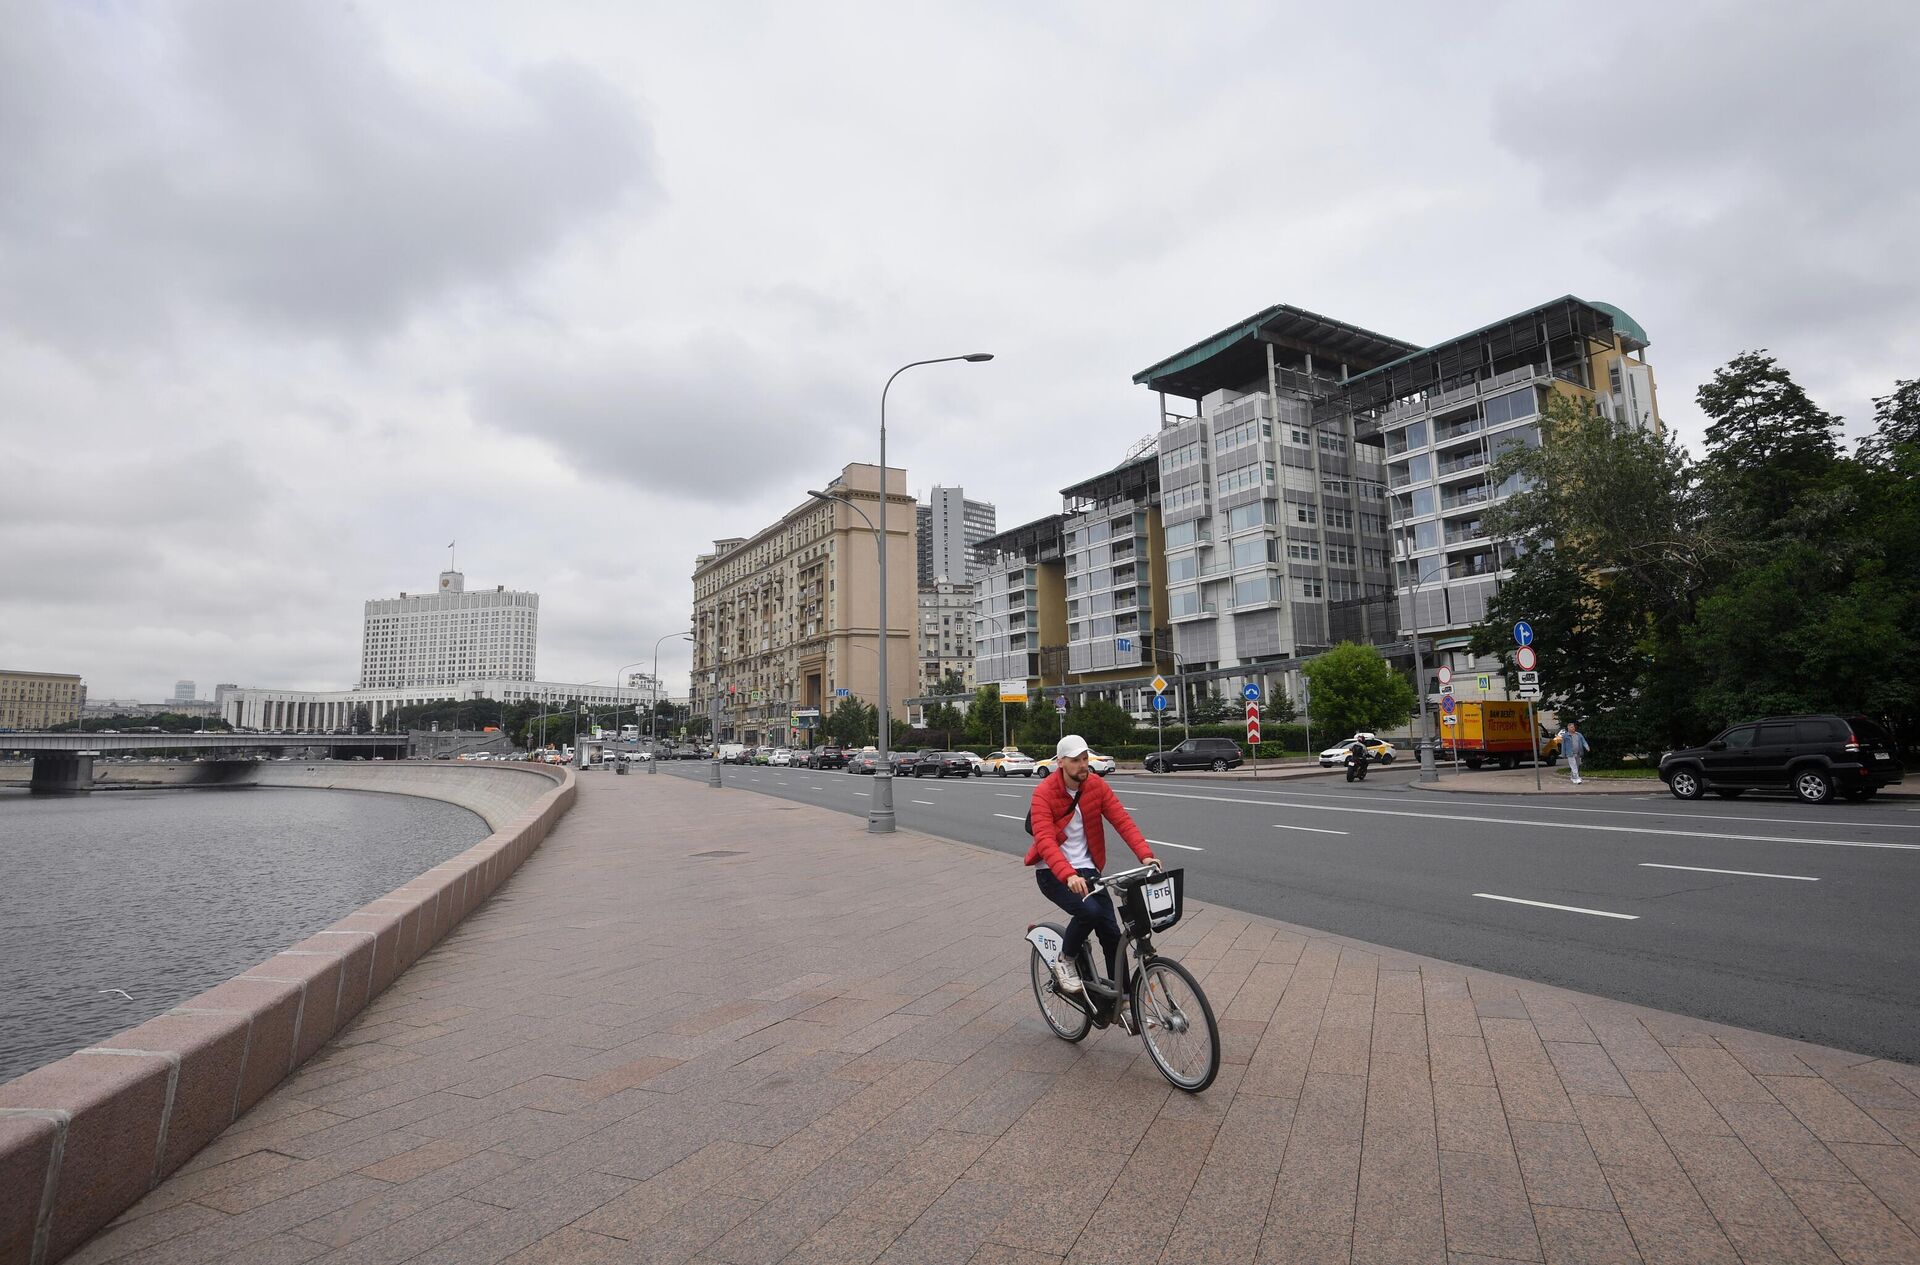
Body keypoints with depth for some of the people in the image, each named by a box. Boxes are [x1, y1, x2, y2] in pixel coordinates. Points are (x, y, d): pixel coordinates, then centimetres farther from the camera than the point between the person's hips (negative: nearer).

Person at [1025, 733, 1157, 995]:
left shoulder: (1097, 785, -4)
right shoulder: (1044, 793, -18)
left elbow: (1122, 820, -11)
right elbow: (1045, 840, -29)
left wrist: (1145, 854, -28)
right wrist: (1068, 876, -44)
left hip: (1086, 870, 5)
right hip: (1053, 873, -4)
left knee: (1112, 932, -2)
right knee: (1089, 911, -28)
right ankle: (1065, 961, -1)